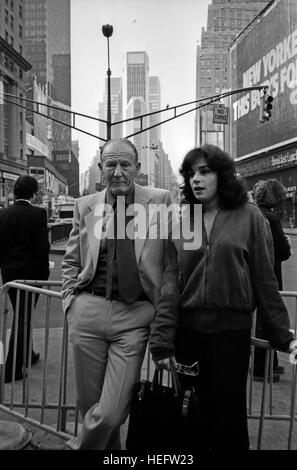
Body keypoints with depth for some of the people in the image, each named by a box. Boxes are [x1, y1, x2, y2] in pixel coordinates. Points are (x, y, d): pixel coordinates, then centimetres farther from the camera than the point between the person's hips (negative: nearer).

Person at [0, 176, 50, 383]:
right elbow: (43, 247, -14)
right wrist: (44, 272, -5)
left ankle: (26, 355, 38)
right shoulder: (38, 213, -13)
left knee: (21, 316, 21)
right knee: (23, 318, 3)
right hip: (30, 272, -5)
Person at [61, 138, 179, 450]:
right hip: (88, 312, 3)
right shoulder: (85, 206, 8)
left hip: (134, 317, -2)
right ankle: (109, 450, 43)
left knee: (110, 414, -4)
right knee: (89, 405, 14)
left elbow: (171, 268, -2)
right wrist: (71, 299, 3)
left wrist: (164, 331, -4)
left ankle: (81, 446, 27)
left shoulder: (161, 202, -1)